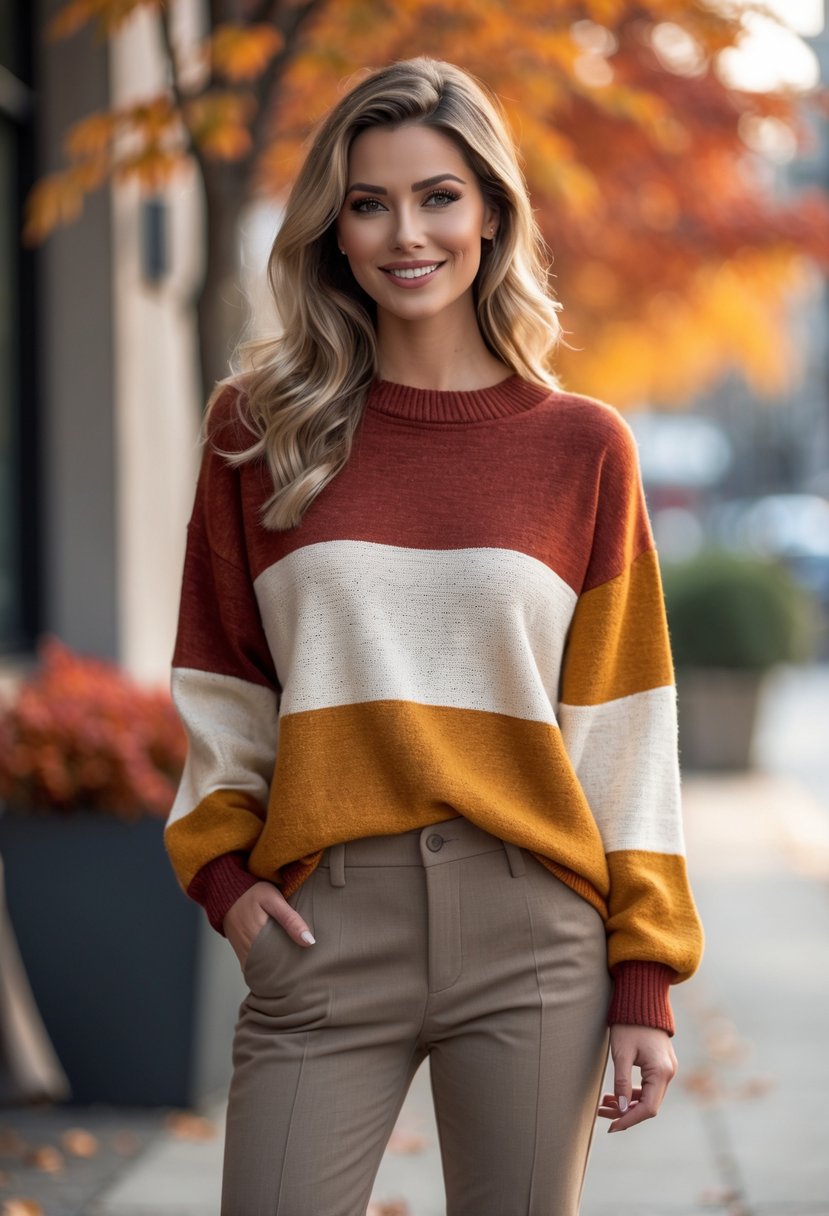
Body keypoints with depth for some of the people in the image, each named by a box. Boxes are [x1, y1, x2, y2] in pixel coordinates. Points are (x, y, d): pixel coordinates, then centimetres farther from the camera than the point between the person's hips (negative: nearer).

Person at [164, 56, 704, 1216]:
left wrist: (644, 981, 1)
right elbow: (218, 682, 12)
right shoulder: (262, 426, 6)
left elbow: (621, 727, 4)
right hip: (325, 919, 0)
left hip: (531, 937, 0)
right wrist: (219, 863, -3)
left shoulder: (581, 446, 5)